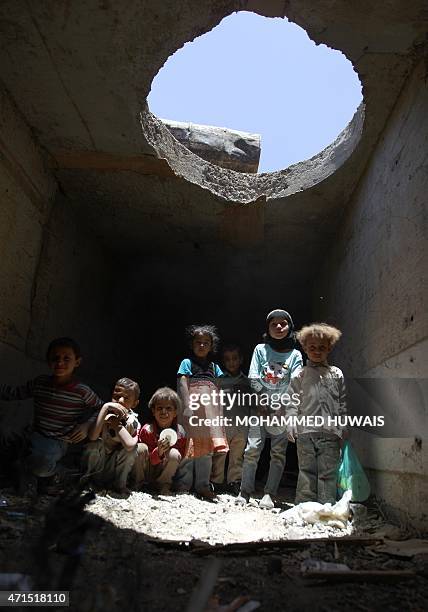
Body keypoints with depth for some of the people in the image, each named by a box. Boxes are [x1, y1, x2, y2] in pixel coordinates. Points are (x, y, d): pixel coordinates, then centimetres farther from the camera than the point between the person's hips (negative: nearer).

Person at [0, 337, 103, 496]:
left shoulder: (83, 392, -11)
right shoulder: (39, 383, 0)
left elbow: (100, 408, 3)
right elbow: (15, 393, 10)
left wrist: (87, 425, -10)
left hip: (59, 442, -3)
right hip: (36, 436, 3)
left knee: (41, 464, -31)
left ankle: (56, 473, 4)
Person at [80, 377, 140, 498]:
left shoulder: (133, 421, -15)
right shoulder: (106, 415, -15)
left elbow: (129, 445, -36)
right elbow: (92, 437, -34)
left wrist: (117, 425, -25)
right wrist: (105, 407, -36)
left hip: (114, 468, 0)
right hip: (97, 464, 0)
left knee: (131, 449, -26)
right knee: (95, 444, -27)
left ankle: (119, 486, -7)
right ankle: (89, 477, -2)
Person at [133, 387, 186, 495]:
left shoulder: (180, 433, -12)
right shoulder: (147, 430, -17)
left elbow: (181, 458, -2)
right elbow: (149, 461, -17)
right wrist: (158, 453, -37)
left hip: (163, 473, 1)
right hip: (145, 472, -1)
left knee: (174, 454, -27)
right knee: (141, 448, -28)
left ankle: (164, 485, -7)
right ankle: (137, 482, -8)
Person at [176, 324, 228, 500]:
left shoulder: (214, 366, 17)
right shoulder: (187, 363, 3)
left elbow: (217, 389, 14)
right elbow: (183, 385, -7)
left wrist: (218, 411, 5)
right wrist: (187, 407, -17)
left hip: (209, 412, 4)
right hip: (192, 410, -4)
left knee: (206, 448, 6)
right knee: (189, 445, -2)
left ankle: (203, 485, 15)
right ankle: (183, 485, 8)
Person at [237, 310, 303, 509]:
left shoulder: (295, 355, 6)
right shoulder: (260, 349, 7)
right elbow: (253, 379, 0)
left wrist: (280, 403, -14)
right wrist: (265, 399, -9)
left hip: (283, 408, 0)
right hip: (260, 406, 0)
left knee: (278, 452, 0)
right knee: (252, 449, -5)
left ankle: (269, 494, 7)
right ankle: (245, 491, 6)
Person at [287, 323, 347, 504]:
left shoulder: (336, 374, 13)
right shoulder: (299, 374, 8)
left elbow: (343, 402, 14)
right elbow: (292, 401, 3)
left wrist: (344, 426, 7)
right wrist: (291, 424, -7)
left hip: (331, 431, 1)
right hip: (306, 430, -1)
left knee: (328, 472, 4)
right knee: (306, 471, 4)